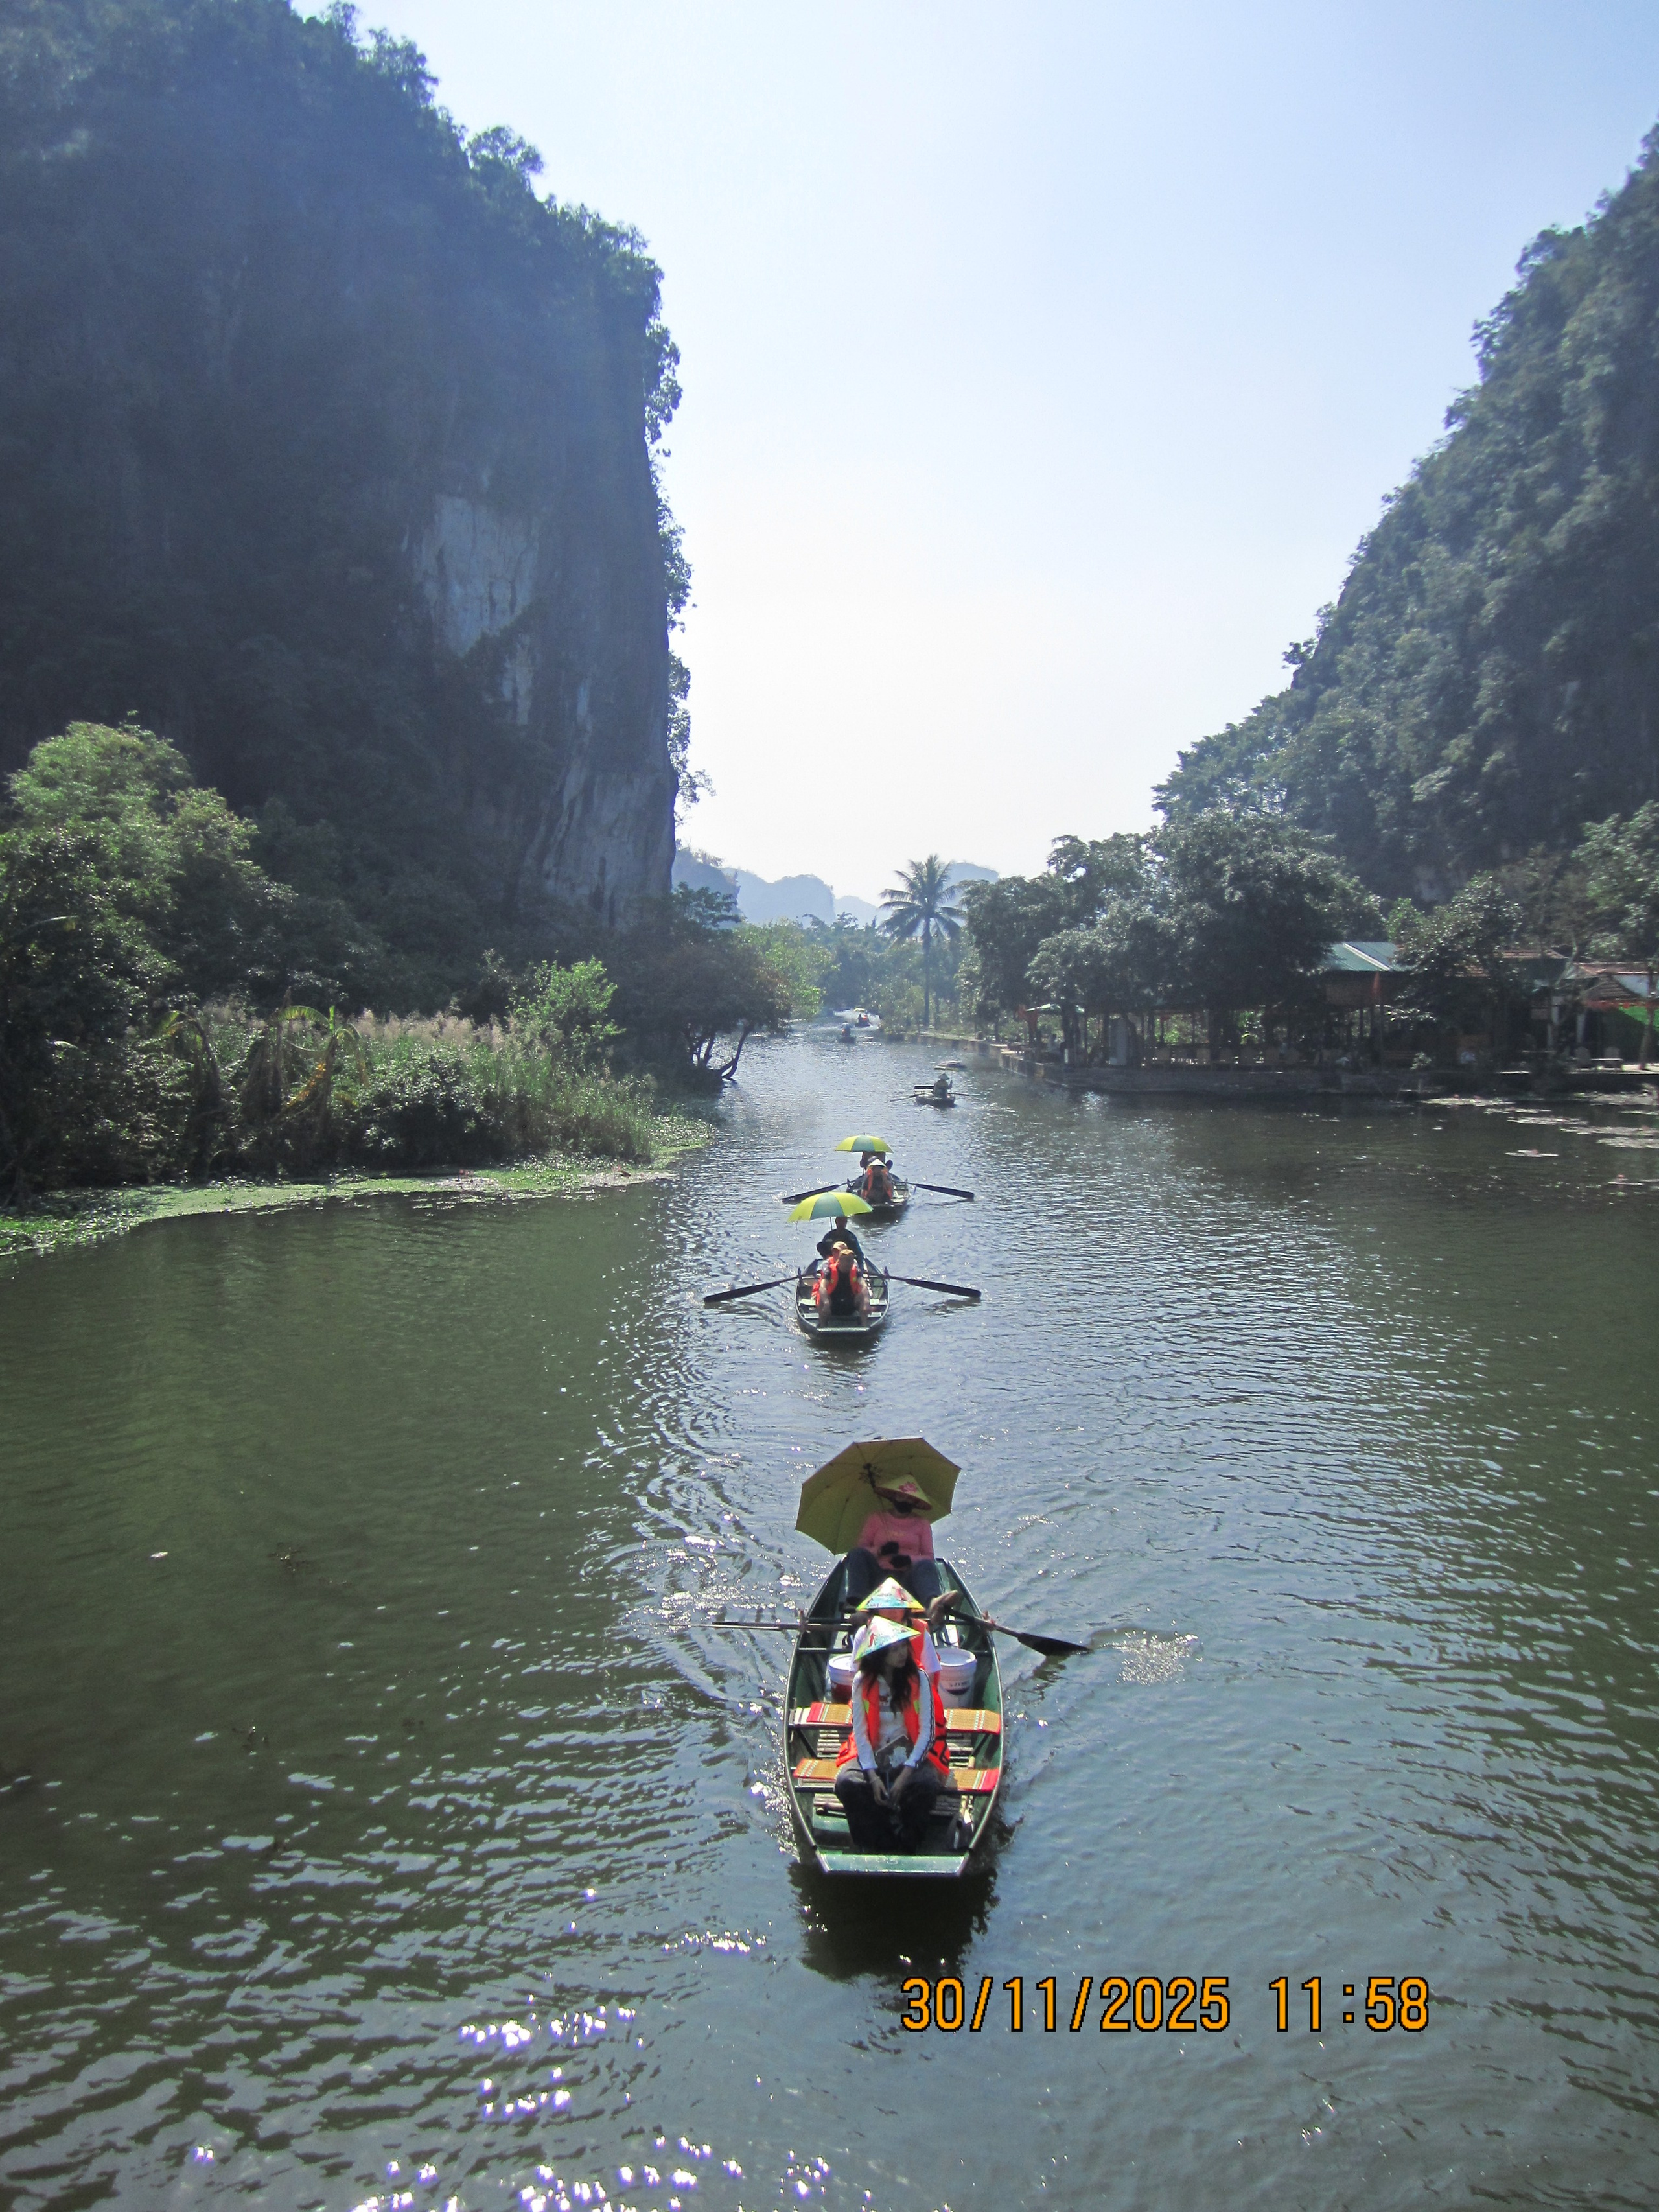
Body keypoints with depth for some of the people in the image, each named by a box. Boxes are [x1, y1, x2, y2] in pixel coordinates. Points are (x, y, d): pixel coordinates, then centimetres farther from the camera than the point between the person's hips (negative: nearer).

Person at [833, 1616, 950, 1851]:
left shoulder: (919, 1680, -7)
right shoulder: (862, 1683, -5)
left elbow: (927, 1732, -9)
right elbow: (860, 1733, -5)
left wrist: (905, 1774, -19)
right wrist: (873, 1776, -18)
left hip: (912, 1753, -1)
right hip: (871, 1753, 1)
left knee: (927, 1785, -32)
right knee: (847, 1784, -28)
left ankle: (906, 1843, -7)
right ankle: (878, 1843, -11)